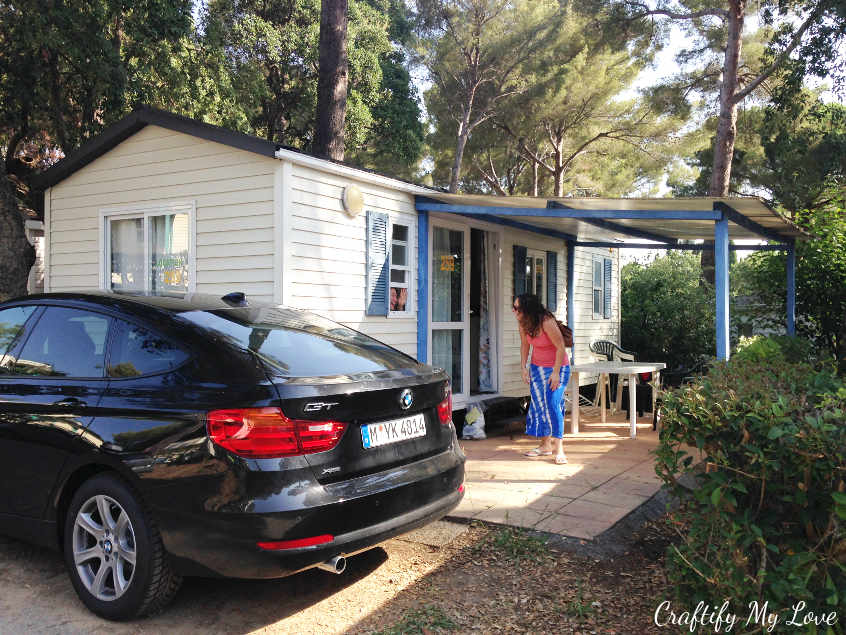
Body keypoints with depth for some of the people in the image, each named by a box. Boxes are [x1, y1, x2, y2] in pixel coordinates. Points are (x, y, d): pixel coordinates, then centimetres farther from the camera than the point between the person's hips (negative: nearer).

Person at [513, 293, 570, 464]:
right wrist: (524, 367, 3)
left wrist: (556, 372, -20)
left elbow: (561, 347, -21)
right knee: (539, 405, 7)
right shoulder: (523, 323, -7)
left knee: (553, 404, -16)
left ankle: (559, 449, -11)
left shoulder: (546, 322, -27)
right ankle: (545, 445, 19)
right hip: (537, 367, 7)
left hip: (557, 367, -7)